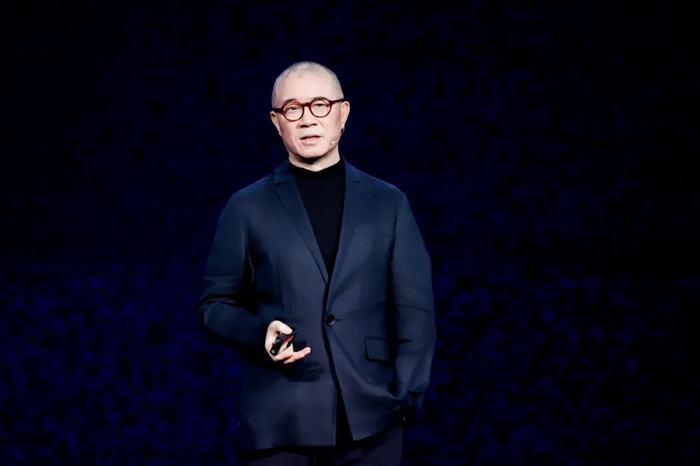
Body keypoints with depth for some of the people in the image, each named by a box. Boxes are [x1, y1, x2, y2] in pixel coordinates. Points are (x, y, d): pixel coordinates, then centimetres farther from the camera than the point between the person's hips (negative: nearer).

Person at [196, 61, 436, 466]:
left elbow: (414, 309, 7)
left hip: (369, 420, 1)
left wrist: (407, 398, -3)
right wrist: (259, 332, -9)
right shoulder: (247, 208, 8)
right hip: (278, 422, -1)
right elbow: (216, 303, 11)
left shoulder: (388, 203, 10)